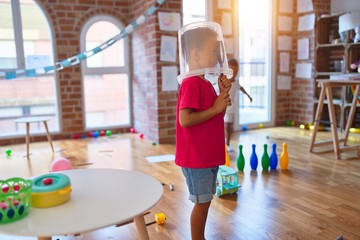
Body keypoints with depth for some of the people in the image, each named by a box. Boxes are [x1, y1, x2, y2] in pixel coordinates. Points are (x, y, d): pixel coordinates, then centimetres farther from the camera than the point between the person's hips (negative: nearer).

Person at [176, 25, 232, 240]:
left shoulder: (206, 83, 12)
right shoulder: (191, 84, -18)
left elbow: (217, 116, 16)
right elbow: (185, 120, -26)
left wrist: (223, 93, 1)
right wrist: (215, 108, -20)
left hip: (210, 155, 10)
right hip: (196, 158, -9)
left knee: (205, 201, 18)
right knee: (202, 202, 2)